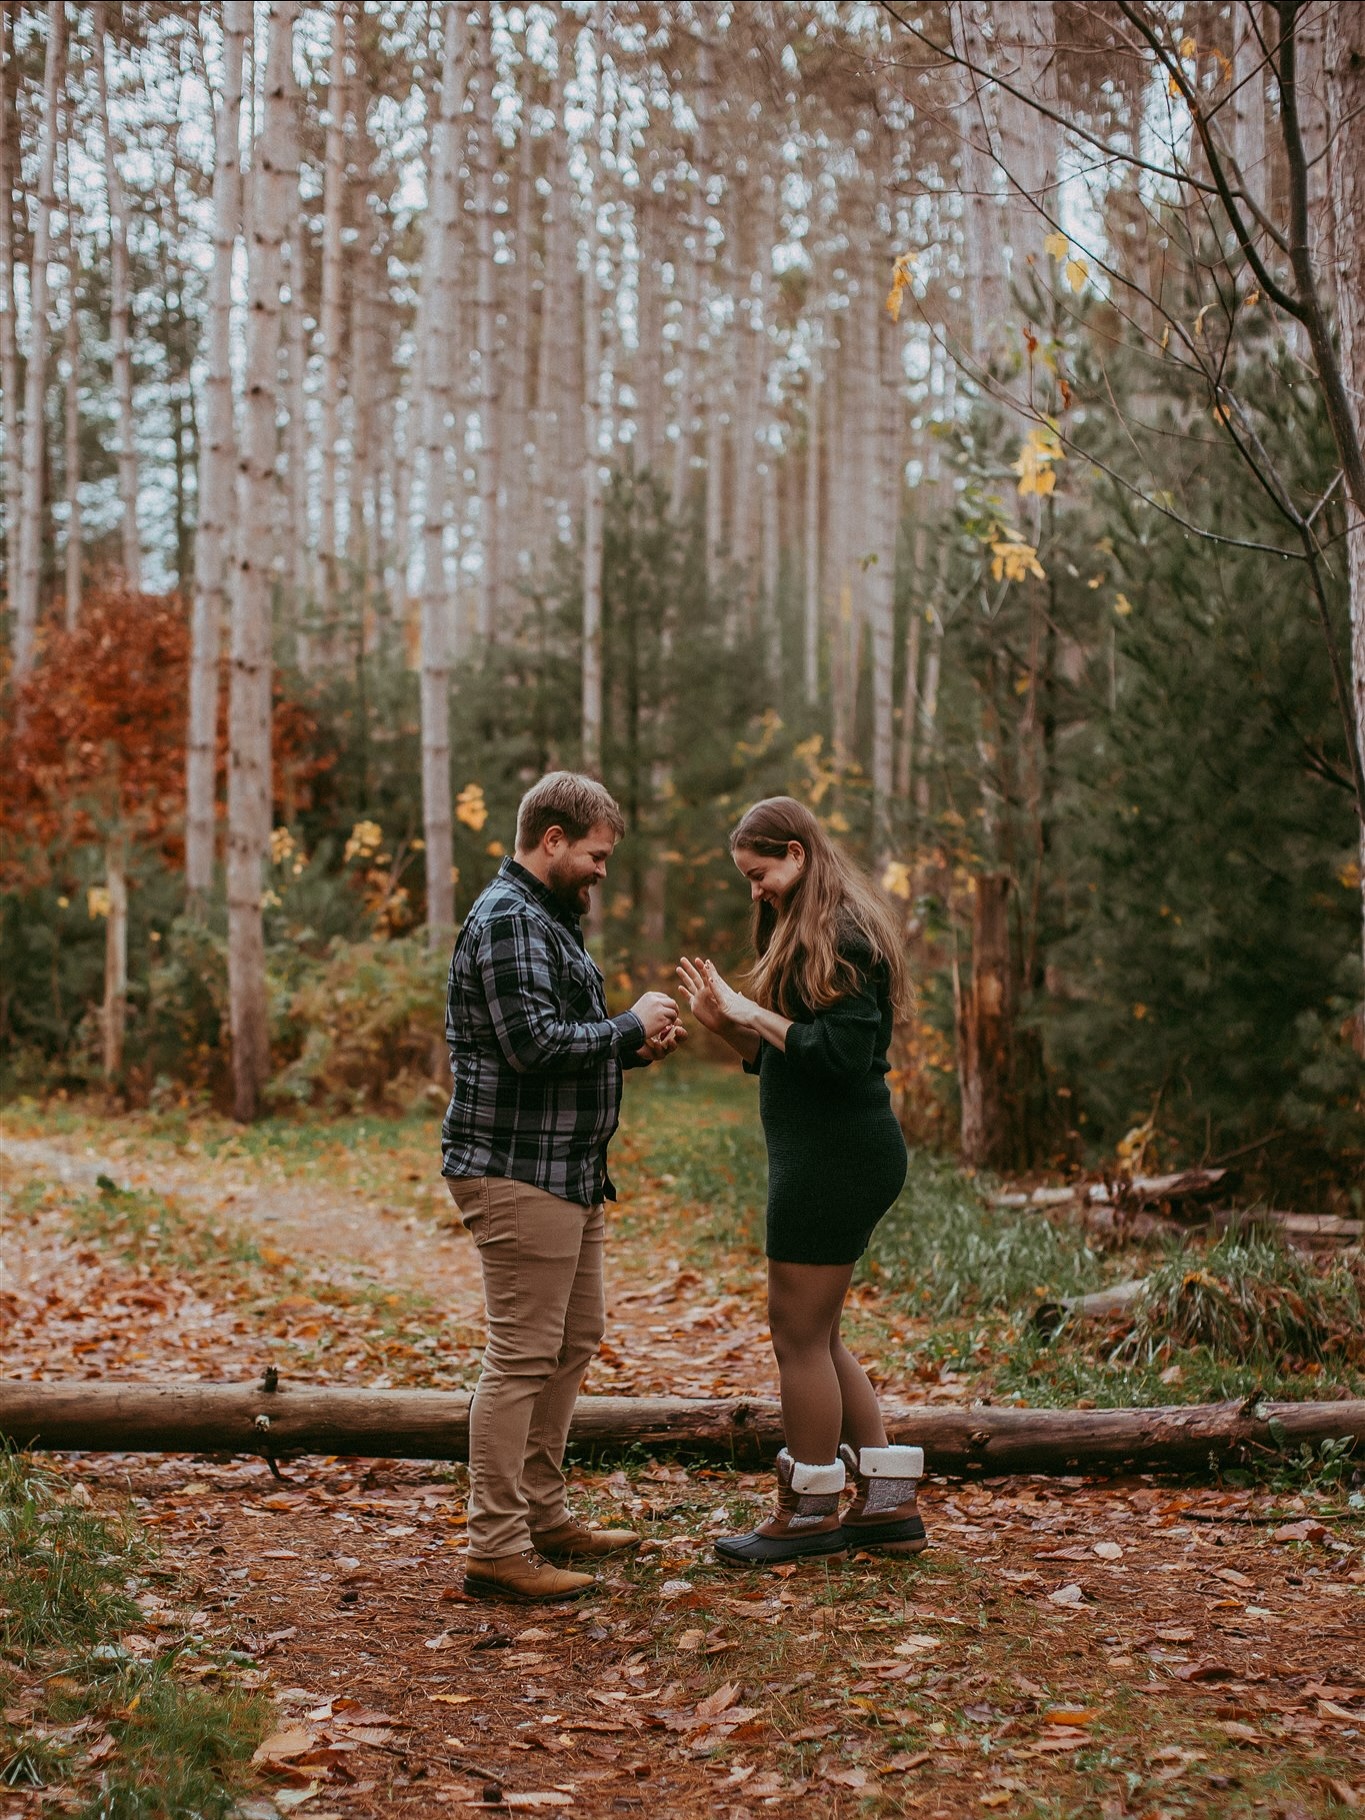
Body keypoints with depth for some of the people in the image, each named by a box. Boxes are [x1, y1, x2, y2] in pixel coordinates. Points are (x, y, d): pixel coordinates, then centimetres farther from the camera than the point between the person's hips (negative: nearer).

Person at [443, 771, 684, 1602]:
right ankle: (495, 1547, -1)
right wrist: (630, 1025, -13)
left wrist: (632, 1045, 7)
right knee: (522, 1357, -7)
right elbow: (532, 1044, -25)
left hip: (567, 1171, 11)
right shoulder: (508, 920, -15)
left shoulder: (550, 918, 19)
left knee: (574, 1340, 18)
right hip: (519, 1170, -11)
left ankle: (543, 1515, 28)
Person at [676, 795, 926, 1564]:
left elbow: (843, 1052, -23)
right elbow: (785, 1058, 17)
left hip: (838, 1158, -11)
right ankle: (888, 1502, 21)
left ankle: (811, 1513, 11)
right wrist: (727, 1022, 3)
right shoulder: (813, 932, 17)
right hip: (827, 1156, 11)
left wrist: (756, 1014, -14)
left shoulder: (841, 932, -14)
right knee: (817, 1335, 15)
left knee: (800, 1333, -1)